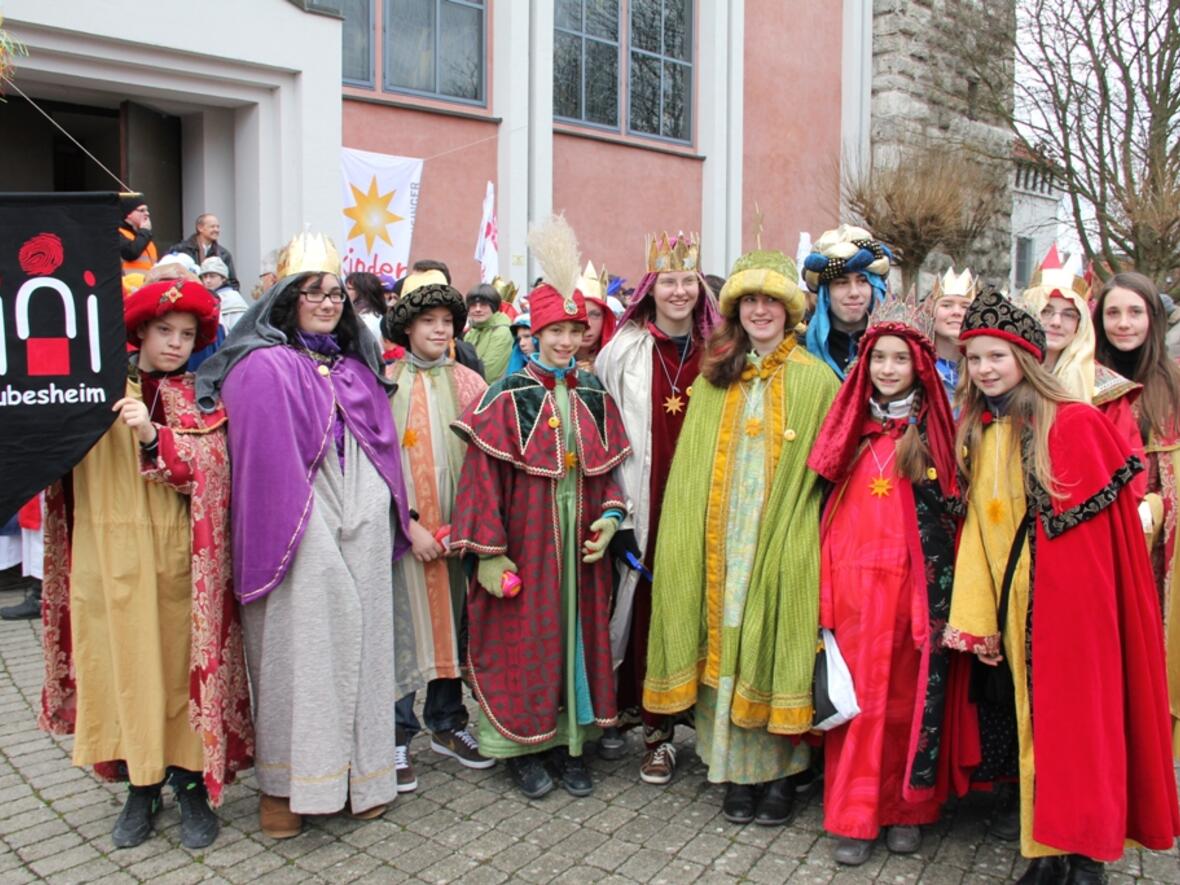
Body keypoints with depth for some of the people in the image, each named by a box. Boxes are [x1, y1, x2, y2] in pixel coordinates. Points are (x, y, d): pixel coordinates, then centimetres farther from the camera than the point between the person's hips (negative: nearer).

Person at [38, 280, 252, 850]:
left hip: (176, 561, -1)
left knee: (180, 668, 3)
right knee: (122, 669, 6)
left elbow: (203, 477, -7)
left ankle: (191, 784, 17)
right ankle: (140, 785, 22)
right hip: (111, 561, 1)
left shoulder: (200, 401, 4)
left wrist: (152, 436, -21)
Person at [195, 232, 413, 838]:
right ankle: (284, 784, 17)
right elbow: (262, 463, -12)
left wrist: (403, 519, 16)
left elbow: (384, 448, 18)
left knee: (358, 644, 10)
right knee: (301, 647, 1)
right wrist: (273, 544, -16)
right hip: (300, 536, -6)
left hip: (362, 533, 6)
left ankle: (360, 772, 25)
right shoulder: (262, 367, -6)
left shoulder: (356, 367, 15)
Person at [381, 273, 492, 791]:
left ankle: (447, 724, 27)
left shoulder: (467, 383, 7)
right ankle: (398, 735, 14)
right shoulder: (387, 383, 0)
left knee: (454, 624, 11)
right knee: (404, 627, 0)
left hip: (457, 525, 3)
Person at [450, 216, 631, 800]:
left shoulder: (594, 397, 7)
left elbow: (608, 469, 13)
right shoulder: (508, 396, -7)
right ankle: (523, 744, 24)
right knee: (524, 640, 5)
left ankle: (567, 739, 28)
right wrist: (489, 551, -14)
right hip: (524, 542, -4)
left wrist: (610, 517, -4)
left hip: (581, 543, 4)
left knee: (576, 633, 12)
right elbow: (483, 474, -11)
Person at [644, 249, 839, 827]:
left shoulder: (816, 380, 0)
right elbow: (692, 464, 9)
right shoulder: (714, 378, 11)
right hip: (719, 542, 3)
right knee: (724, 645, 6)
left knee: (773, 646, 1)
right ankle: (736, 771, 19)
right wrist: (691, 535, 1)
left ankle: (779, 772, 17)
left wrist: (797, 529, -11)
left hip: (782, 542, -3)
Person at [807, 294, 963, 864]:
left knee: (908, 694, 6)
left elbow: (949, 512, 2)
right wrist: (824, 592, 1)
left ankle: (906, 809, 21)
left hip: (915, 580, -1)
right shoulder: (852, 426, 8)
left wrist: (943, 583, -8)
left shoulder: (933, 430, 3)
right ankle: (854, 816, 12)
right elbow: (829, 504, 8)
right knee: (857, 693, 2)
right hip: (855, 578, 1)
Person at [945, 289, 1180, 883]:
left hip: (1072, 598, -5)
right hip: (1013, 605, 5)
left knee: (1079, 719, 3)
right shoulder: (975, 434, 8)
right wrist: (976, 619, 1)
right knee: (1032, 723, 12)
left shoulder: (1075, 424, -9)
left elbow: (1113, 520, -8)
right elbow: (976, 530, 6)